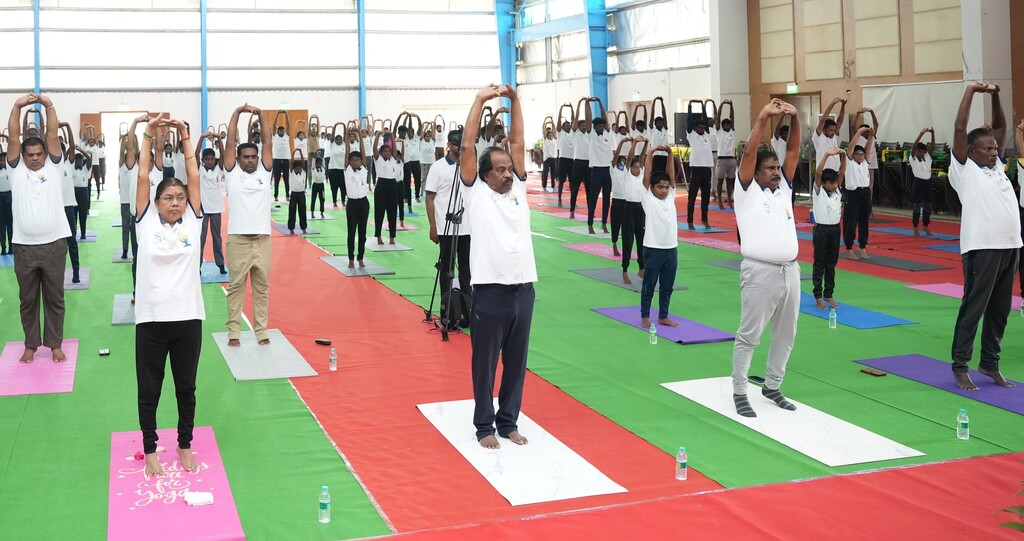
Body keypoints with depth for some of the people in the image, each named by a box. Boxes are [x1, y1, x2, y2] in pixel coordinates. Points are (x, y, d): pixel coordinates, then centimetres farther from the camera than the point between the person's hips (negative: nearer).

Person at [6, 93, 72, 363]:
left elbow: (52, 136, -5)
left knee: (54, 297, 8)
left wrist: (49, 105, -13)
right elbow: (13, 138, -4)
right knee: (28, 299, 10)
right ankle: (31, 344, 22)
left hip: (54, 244, -1)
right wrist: (17, 106, -12)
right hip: (24, 246, 1)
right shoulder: (16, 169, 6)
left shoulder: (54, 167, 5)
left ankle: (55, 344, 18)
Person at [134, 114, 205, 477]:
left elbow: (194, 178, -1)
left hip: (188, 318, 1)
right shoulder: (146, 222, 1)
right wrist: (148, 137, -4)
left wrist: (185, 137, 0)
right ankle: (149, 450, 25)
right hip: (151, 319, -1)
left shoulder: (192, 222, 4)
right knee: (149, 390, 9)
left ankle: (185, 445, 29)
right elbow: (143, 178, -4)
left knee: (186, 388, 13)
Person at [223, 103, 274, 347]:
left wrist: (261, 114, -3)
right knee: (236, 287, 5)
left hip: (262, 239, 2)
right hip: (238, 239, -2)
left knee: (262, 287, 8)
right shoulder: (232, 173, 3)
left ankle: (261, 331, 15)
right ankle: (233, 332, 11)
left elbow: (268, 143, 2)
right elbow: (230, 142, -2)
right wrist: (237, 113, -3)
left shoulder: (264, 171, 8)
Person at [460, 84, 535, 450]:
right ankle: (484, 426, 16)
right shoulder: (475, 192, 0)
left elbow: (518, 143, 10)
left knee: (516, 362, 12)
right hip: (490, 291, -5)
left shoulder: (518, 189, 13)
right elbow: (467, 147, -6)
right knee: (485, 363, 5)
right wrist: (480, 101, -4)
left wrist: (514, 100, 8)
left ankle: (509, 422, 24)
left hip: (523, 288, 5)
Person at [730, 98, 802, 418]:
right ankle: (739, 392, 7)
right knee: (749, 335, -1)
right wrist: (762, 118, -16)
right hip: (760, 272, -6)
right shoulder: (747, 191, 0)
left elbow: (793, 151, 9)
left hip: (790, 271, 7)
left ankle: (772, 386, 27)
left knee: (785, 334, 13)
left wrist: (795, 119, -5)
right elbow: (749, 153, -11)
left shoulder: (783, 188, 15)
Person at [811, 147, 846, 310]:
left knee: (831, 263, 10)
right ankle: (818, 296, 5)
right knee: (819, 263, 1)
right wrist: (827, 155, -29)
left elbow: (842, 172, -2)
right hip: (821, 229, -5)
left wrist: (843, 156, -16)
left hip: (835, 228, 5)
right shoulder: (818, 191, -6)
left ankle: (829, 294, 18)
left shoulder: (837, 190, 7)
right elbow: (818, 173, -20)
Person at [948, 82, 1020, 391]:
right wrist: (971, 91, -3)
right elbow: (959, 130, -8)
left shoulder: (996, 165, 17)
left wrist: (995, 96, 12)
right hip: (982, 248, -7)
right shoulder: (964, 169, -1)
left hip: (1010, 246, 7)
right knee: (974, 307, -3)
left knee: (999, 310, 11)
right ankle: (960, 366, 3)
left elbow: (1001, 127, 23)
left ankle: (990, 363, 20)